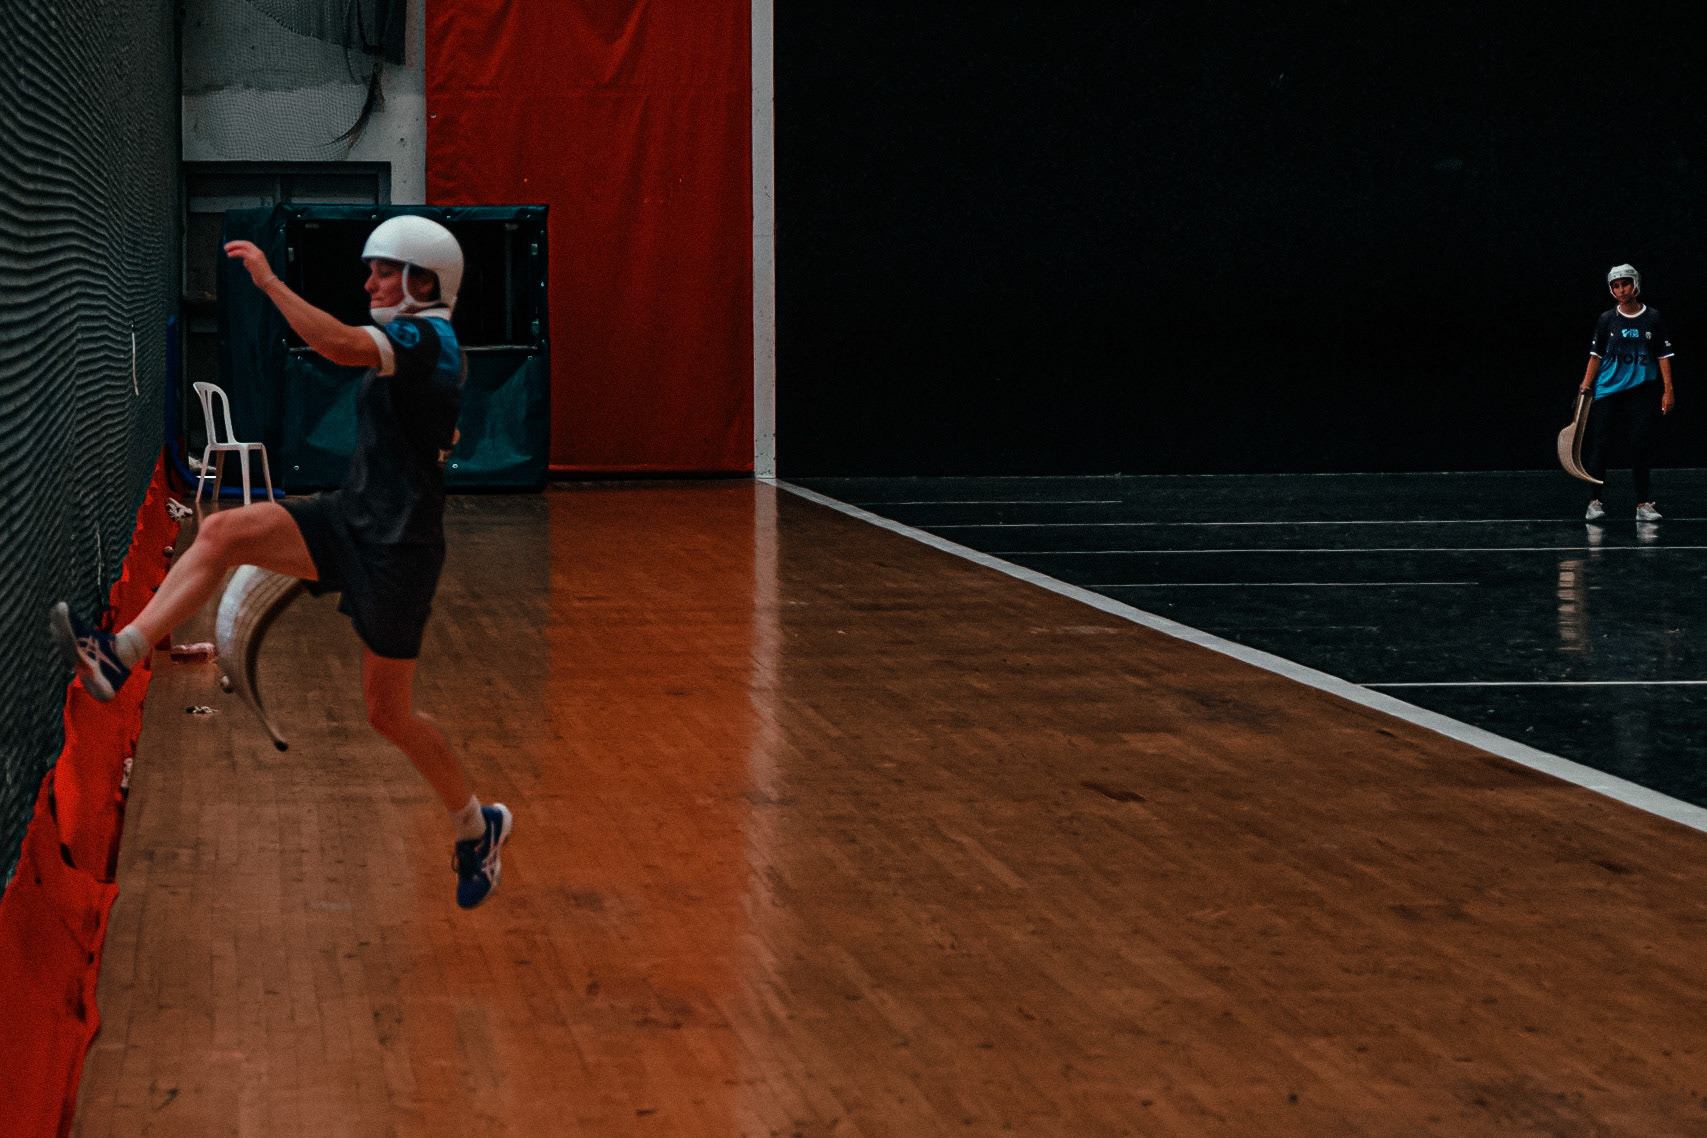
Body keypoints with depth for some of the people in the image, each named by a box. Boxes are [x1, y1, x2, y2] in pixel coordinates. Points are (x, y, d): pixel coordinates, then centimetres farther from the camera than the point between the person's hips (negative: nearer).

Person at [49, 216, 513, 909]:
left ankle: (477, 826, 23)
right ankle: (118, 656, -21)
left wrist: (269, 281, -32)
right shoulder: (417, 345, 13)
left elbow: (340, 345, -36)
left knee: (387, 714, 2)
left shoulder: (427, 338, -17)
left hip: (396, 549, -9)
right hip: (350, 520, 9)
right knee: (224, 531, -14)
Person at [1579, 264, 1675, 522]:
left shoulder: (1653, 318, 4)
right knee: (1598, 445, -5)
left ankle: (1643, 504, 4)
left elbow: (1664, 356, 5)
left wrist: (1668, 391, -1)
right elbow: (1596, 355, 8)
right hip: (1608, 391, 1)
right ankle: (1595, 502, 2)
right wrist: (1585, 387, 0)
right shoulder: (1607, 319, 5)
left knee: (1641, 446, -3)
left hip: (1642, 391, -1)